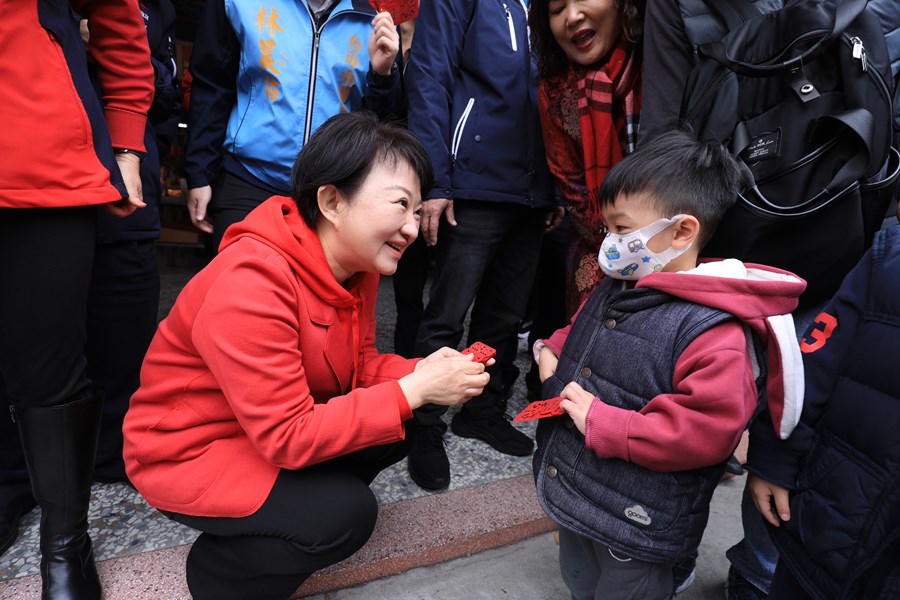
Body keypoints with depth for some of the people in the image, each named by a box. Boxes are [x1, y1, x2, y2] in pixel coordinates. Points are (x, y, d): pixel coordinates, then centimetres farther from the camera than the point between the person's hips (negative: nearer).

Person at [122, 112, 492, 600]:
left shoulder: (357, 264, -7)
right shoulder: (250, 284, -33)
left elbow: (359, 364, -1)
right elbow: (288, 437, -32)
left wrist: (421, 372, -21)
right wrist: (412, 390, -32)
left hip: (284, 427, 8)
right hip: (190, 451, -8)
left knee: (409, 427, -4)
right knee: (346, 514, -24)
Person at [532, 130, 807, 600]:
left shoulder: (715, 332, -26)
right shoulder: (615, 288, 1)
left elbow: (707, 431, -31)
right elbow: (577, 334, 18)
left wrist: (601, 423, -28)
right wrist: (552, 353, -3)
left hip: (635, 525, -8)